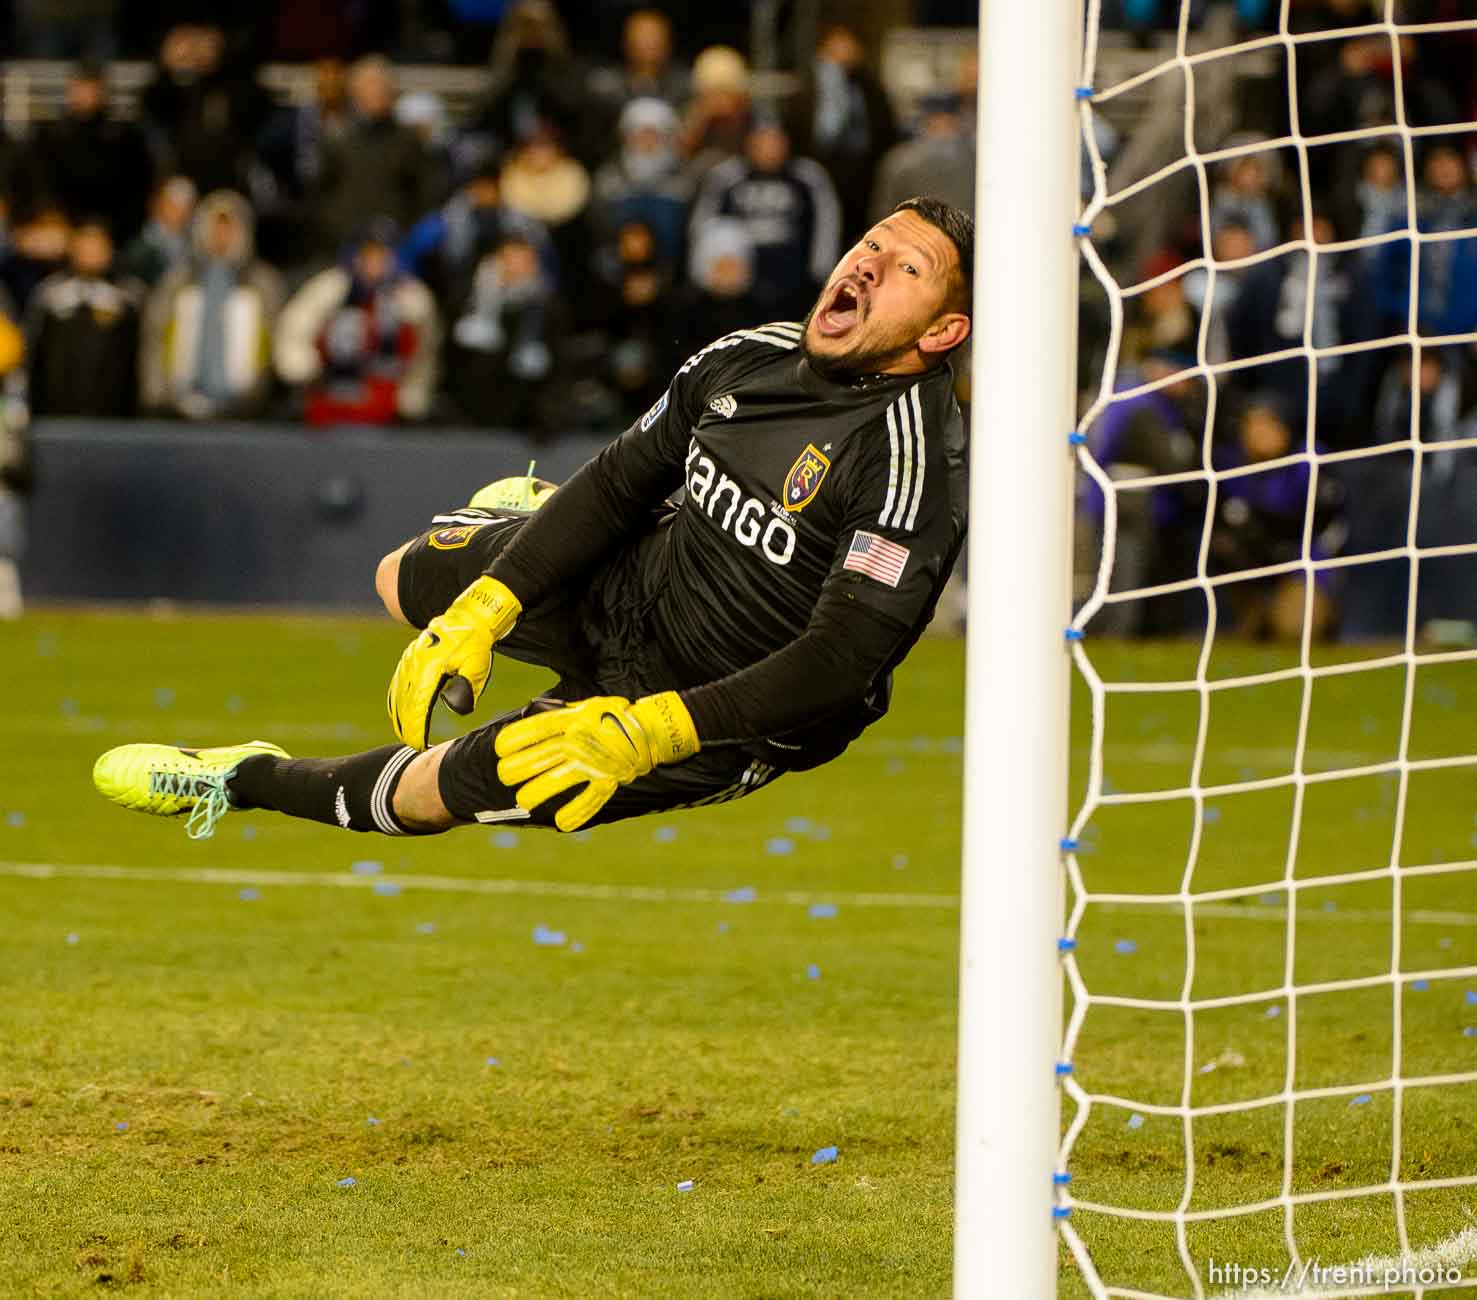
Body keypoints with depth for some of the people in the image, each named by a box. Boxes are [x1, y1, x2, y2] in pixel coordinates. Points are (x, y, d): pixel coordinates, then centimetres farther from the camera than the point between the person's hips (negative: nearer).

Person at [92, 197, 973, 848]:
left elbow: (841, 661, -33)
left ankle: (254, 783, 18)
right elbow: (620, 480, 2)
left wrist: (649, 733, -37)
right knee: (405, 578, 22)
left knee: (436, 790, -11)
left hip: (730, 718, -7)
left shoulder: (911, 454, -31)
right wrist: (481, 613, -7)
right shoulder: (754, 358, -9)